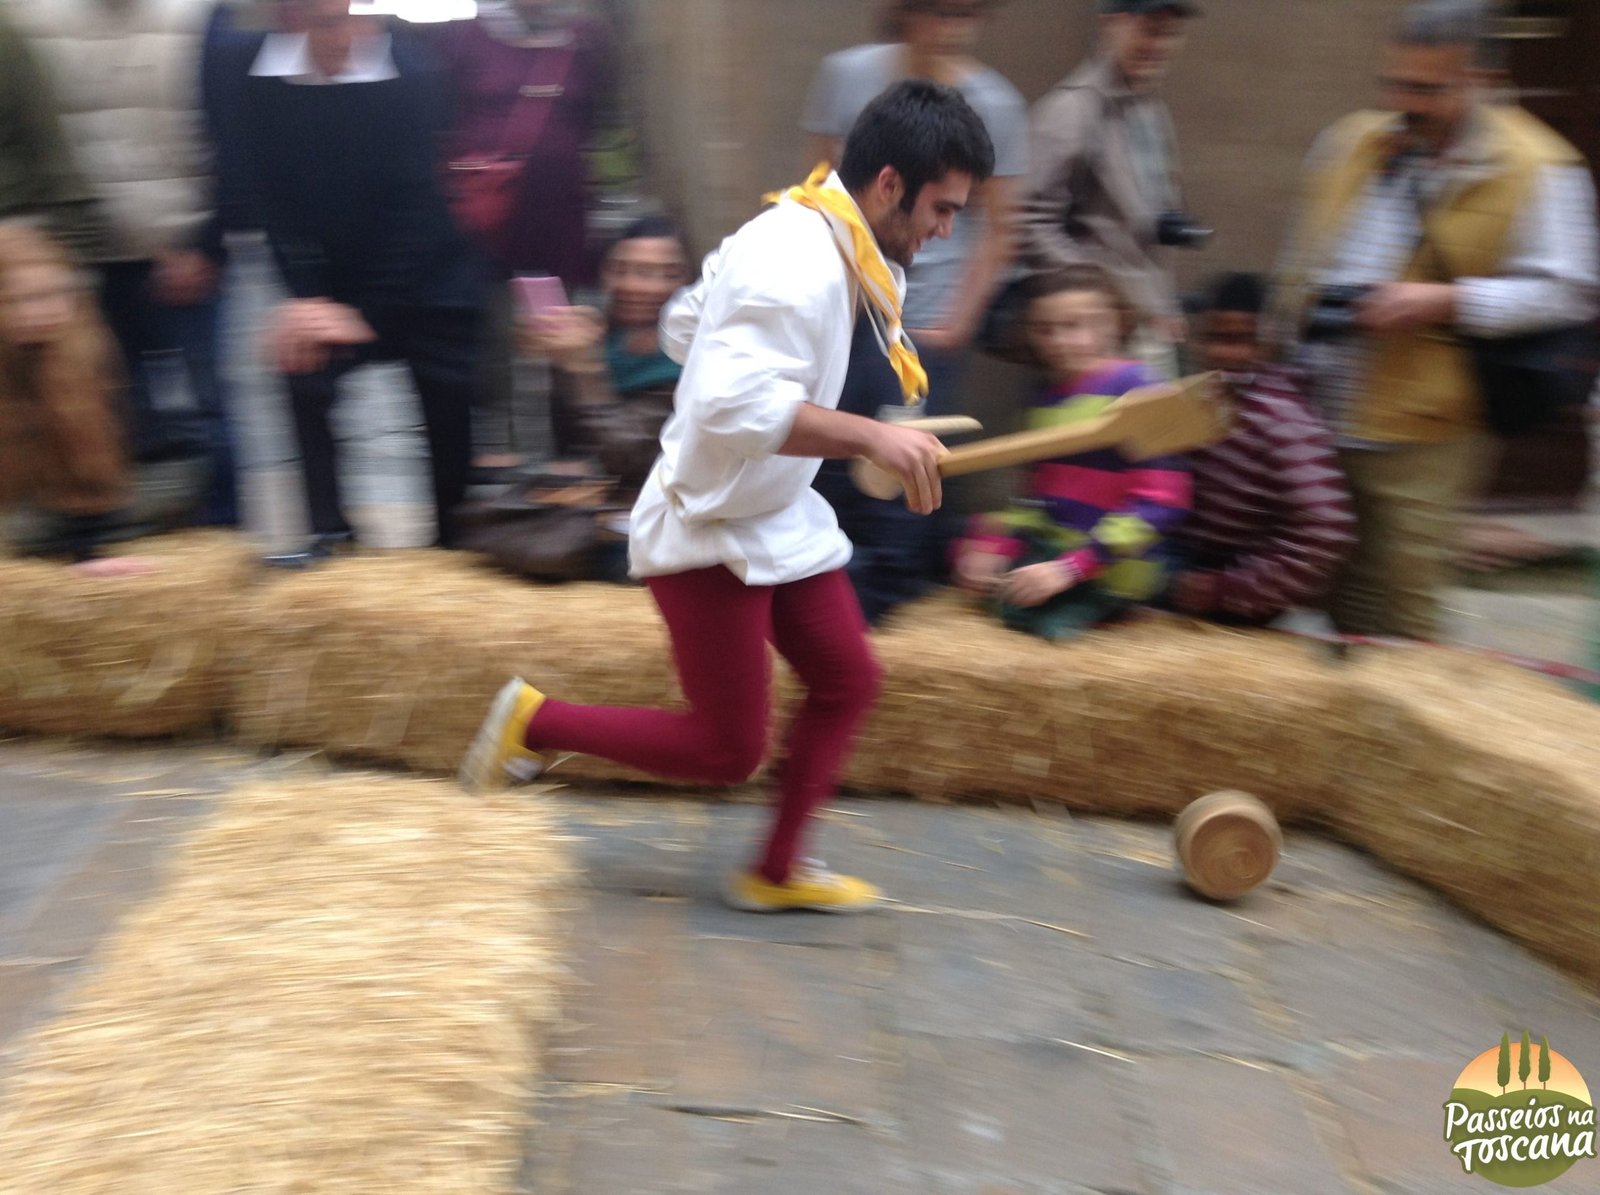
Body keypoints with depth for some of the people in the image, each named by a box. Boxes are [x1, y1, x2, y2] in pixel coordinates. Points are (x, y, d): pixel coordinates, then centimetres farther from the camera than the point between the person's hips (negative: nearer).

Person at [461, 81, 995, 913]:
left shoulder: (791, 233, 6)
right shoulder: (800, 270, -26)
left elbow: (684, 327, 15)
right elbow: (737, 407, -37)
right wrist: (869, 437, -40)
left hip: (778, 517, 10)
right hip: (709, 534, -10)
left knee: (847, 680, 11)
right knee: (726, 750, 0)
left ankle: (775, 874, 25)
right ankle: (534, 720, 16)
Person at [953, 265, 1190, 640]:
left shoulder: (1136, 388, -14)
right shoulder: (1051, 396, 9)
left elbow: (1158, 504, -19)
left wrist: (1069, 568, -23)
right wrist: (993, 547, 1)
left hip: (1111, 568, -8)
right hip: (1049, 547, 8)